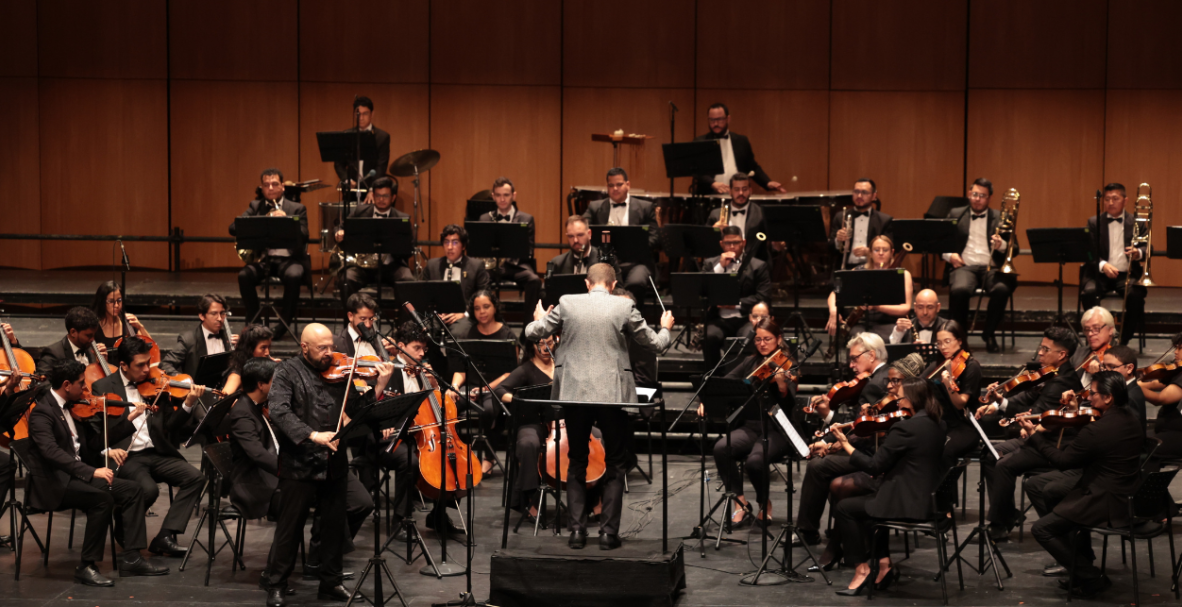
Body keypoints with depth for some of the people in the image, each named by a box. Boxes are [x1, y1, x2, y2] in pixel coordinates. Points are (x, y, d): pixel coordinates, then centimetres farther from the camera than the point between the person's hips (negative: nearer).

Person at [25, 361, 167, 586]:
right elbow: (50, 451, -30)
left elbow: (91, 443, 17)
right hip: (51, 484, -9)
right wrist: (91, 472, -37)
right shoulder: (42, 411, -14)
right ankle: (87, 567, -22)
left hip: (74, 476, 9)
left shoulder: (70, 408, 14)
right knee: (102, 498, -31)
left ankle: (131, 558, -5)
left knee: (132, 489, -3)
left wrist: (127, 420, 13)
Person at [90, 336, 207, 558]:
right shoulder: (103, 387, 4)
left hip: (157, 454, 4)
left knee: (195, 478, -19)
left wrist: (188, 405, -6)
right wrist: (107, 450, -18)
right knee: (148, 489, -32)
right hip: (126, 456, -4)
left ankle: (165, 536, -16)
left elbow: (169, 426, 10)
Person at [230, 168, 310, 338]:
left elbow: (303, 236, -5)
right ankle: (254, 323, -11)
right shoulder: (255, 206, 14)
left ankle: (284, 324, -19)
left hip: (288, 258, -2)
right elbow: (233, 228, 0)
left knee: (293, 276, -35)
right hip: (263, 259, 2)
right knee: (244, 275, -28)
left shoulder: (297, 209, 9)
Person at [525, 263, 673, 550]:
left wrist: (539, 318, 28)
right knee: (615, 466, 10)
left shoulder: (567, 304, -1)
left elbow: (533, 333, 6)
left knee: (576, 464, 14)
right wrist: (665, 328, 25)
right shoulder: (624, 307, -5)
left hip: (575, 394, 2)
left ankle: (577, 529, 9)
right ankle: (608, 531, 5)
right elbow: (655, 343, 3)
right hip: (612, 394, -1)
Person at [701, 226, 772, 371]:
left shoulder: (758, 266, 9)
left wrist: (736, 304, -12)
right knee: (709, 337, -32)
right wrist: (720, 266, -6)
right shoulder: (710, 264, 15)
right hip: (719, 319, 1)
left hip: (746, 319, -1)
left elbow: (763, 297, -2)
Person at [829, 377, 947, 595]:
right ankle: (884, 563, 20)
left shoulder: (905, 428, -20)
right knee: (868, 502, 29)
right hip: (930, 500, 9)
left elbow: (874, 466, -15)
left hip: (908, 504, -9)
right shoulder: (937, 425, 8)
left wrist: (846, 445, -5)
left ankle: (862, 569, 9)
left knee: (845, 508, 6)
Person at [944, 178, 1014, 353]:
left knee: (1001, 289, -34)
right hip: (965, 266, -1)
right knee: (959, 290, -36)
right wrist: (949, 255, -6)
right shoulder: (956, 215, 17)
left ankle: (989, 334, -12)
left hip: (991, 267, 1)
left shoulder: (1000, 218, 17)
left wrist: (1002, 245, -11)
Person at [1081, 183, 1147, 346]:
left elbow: (1146, 247, 6)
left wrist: (1138, 253, -20)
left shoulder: (1136, 222, 11)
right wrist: (1103, 265, -21)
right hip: (1100, 273, 0)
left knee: (1136, 295, -31)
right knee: (1089, 292, -32)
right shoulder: (1094, 222, 9)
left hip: (1127, 274, 0)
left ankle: (1123, 340, -16)